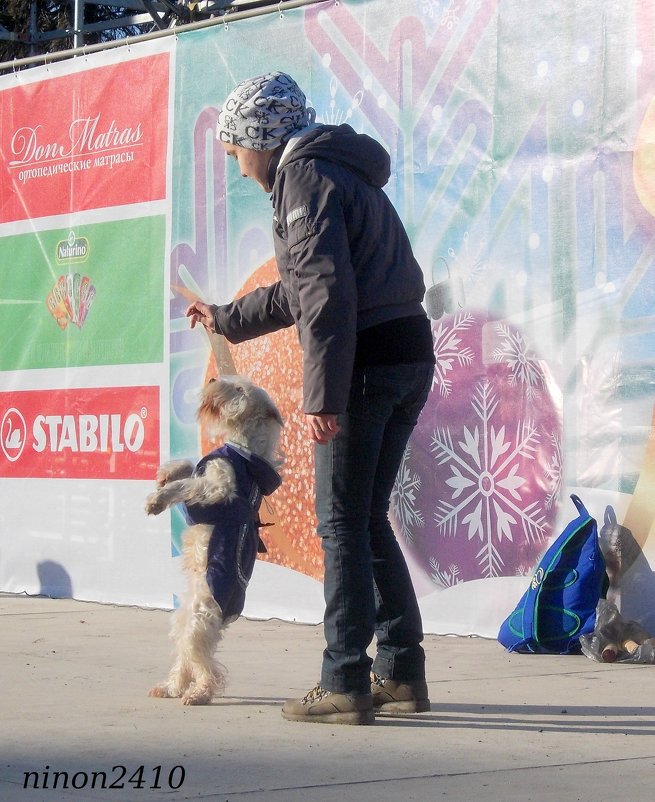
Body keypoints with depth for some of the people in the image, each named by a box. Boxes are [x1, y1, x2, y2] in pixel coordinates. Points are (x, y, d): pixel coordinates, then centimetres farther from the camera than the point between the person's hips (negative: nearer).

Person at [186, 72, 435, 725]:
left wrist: (320, 394, -22)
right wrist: (227, 319, 47)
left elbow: (326, 291, -18)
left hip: (364, 362, -9)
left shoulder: (303, 174, -6)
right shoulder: (342, 171, 24)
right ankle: (401, 672, 16)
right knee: (368, 519, 15)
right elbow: (302, 288, 36)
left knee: (342, 523, -4)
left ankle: (345, 683, -4)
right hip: (411, 356, 9)